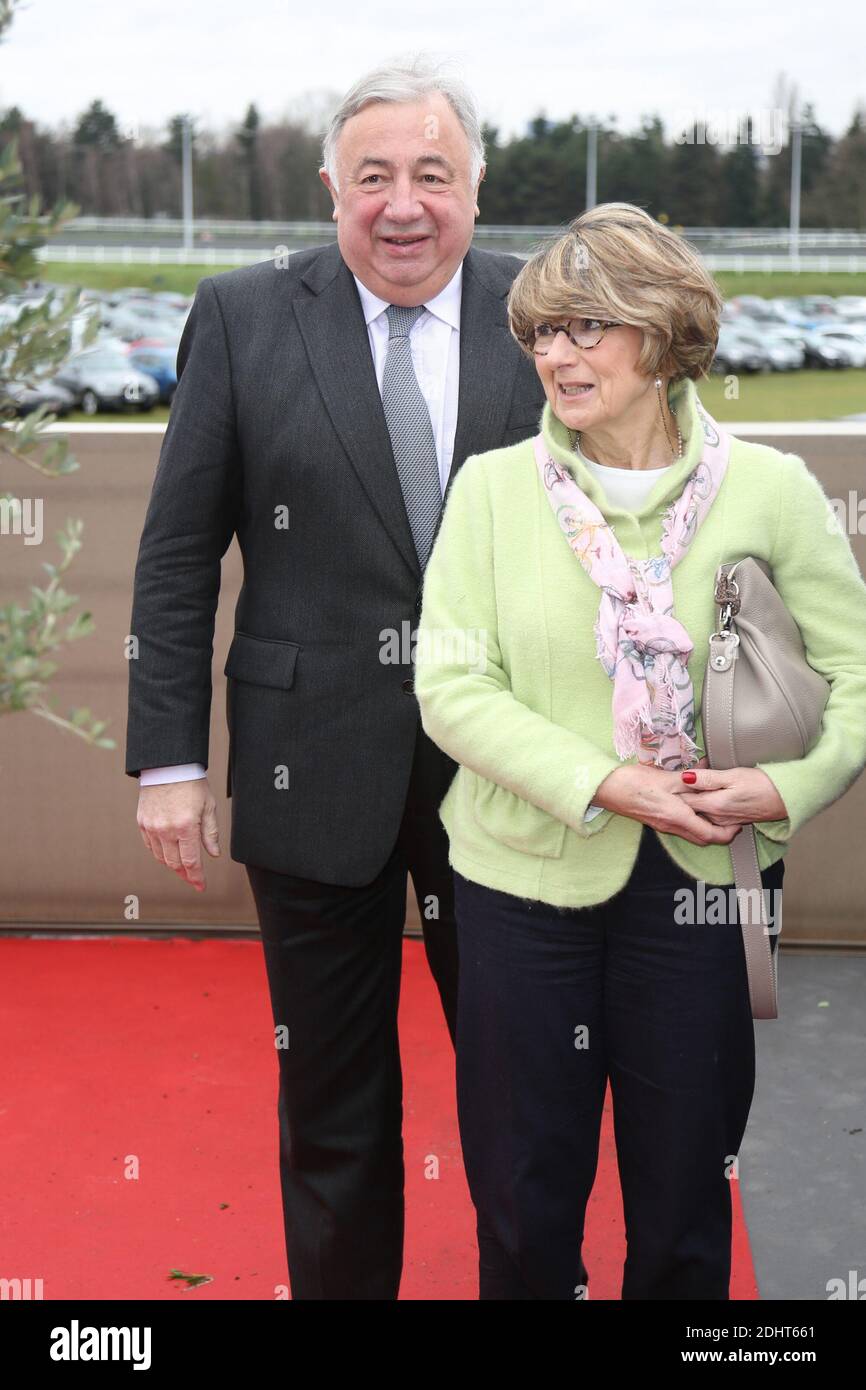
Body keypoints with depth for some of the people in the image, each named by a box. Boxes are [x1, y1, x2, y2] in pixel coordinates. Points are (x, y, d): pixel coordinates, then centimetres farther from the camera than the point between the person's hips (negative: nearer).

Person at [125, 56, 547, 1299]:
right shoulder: (243, 319, -3)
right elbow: (177, 556, -2)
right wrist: (169, 760, -5)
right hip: (314, 770, 0)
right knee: (332, 1100, 16)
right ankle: (341, 1281, 38)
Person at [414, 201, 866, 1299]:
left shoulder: (770, 488, -2)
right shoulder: (493, 484, -1)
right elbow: (450, 686, -6)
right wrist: (606, 783, -17)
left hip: (704, 881, 0)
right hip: (525, 877, 0)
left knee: (685, 1207, 14)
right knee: (522, 1200, 12)